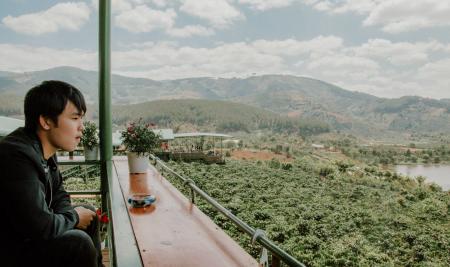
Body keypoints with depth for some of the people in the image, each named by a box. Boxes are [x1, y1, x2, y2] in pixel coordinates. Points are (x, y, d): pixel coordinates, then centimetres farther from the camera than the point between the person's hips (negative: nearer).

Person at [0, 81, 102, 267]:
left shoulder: (44, 150, -1)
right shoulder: (17, 157, -29)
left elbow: (58, 195, 12)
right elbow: (40, 227, -31)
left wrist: (70, 214, -6)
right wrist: (74, 217, -13)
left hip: (24, 233, 9)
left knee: (89, 214, 12)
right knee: (78, 243, -23)